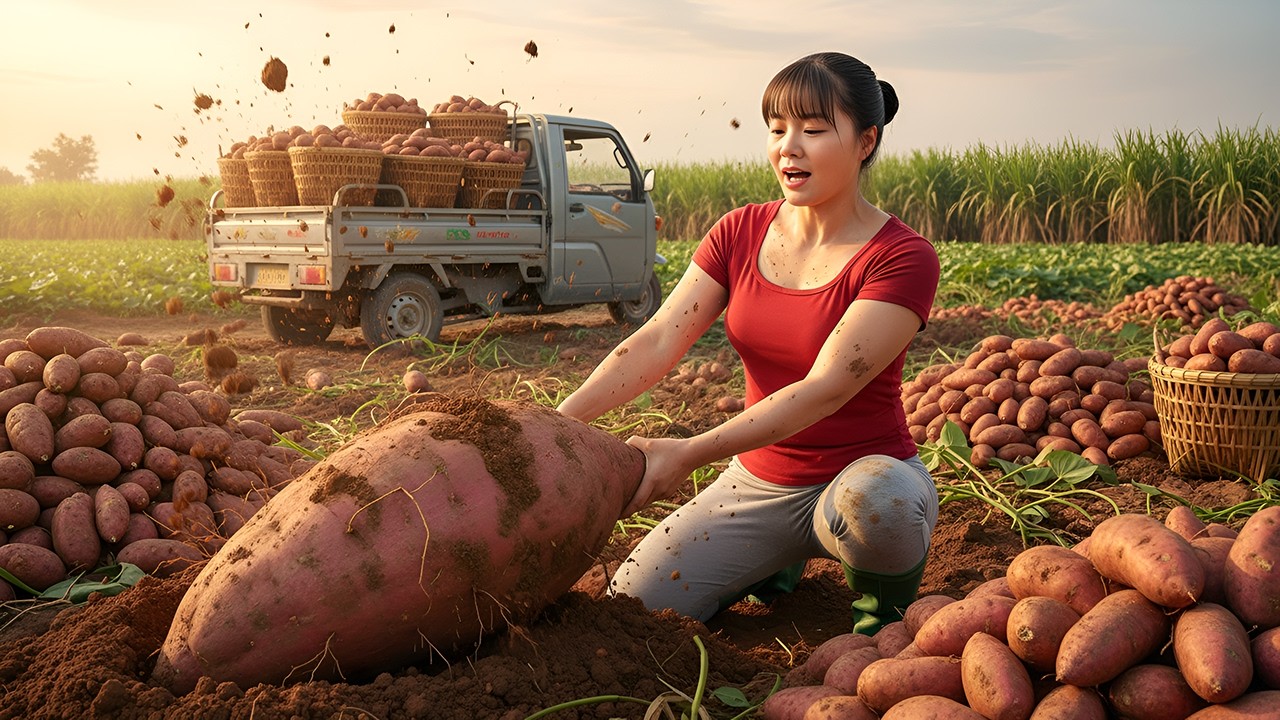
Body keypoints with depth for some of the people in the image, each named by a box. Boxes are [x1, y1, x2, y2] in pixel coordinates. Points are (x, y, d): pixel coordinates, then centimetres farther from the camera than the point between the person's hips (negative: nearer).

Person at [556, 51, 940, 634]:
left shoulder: (902, 258, -16)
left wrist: (691, 454, -35)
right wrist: (562, 419, -29)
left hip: (867, 472, -4)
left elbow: (825, 387, -26)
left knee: (870, 499, -41)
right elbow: (656, 341, -11)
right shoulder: (740, 234, 0)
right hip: (758, 481, 5)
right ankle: (777, 560, 19)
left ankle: (882, 606, -3)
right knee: (632, 605, -10)